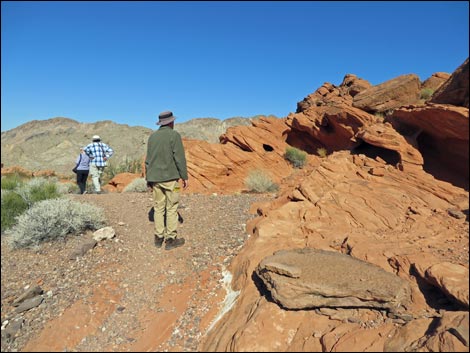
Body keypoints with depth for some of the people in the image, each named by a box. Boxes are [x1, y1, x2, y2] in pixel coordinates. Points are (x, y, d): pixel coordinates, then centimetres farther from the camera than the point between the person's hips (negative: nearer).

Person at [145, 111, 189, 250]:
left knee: (158, 207, 12)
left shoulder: (152, 136, 10)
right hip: (170, 177, -6)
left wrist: (148, 178, 17)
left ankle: (158, 237, 18)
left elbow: (148, 160, 11)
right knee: (172, 208, 2)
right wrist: (184, 176, -5)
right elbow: (179, 158, -12)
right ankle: (171, 239, 7)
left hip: (155, 178, 6)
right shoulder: (174, 135, -8)